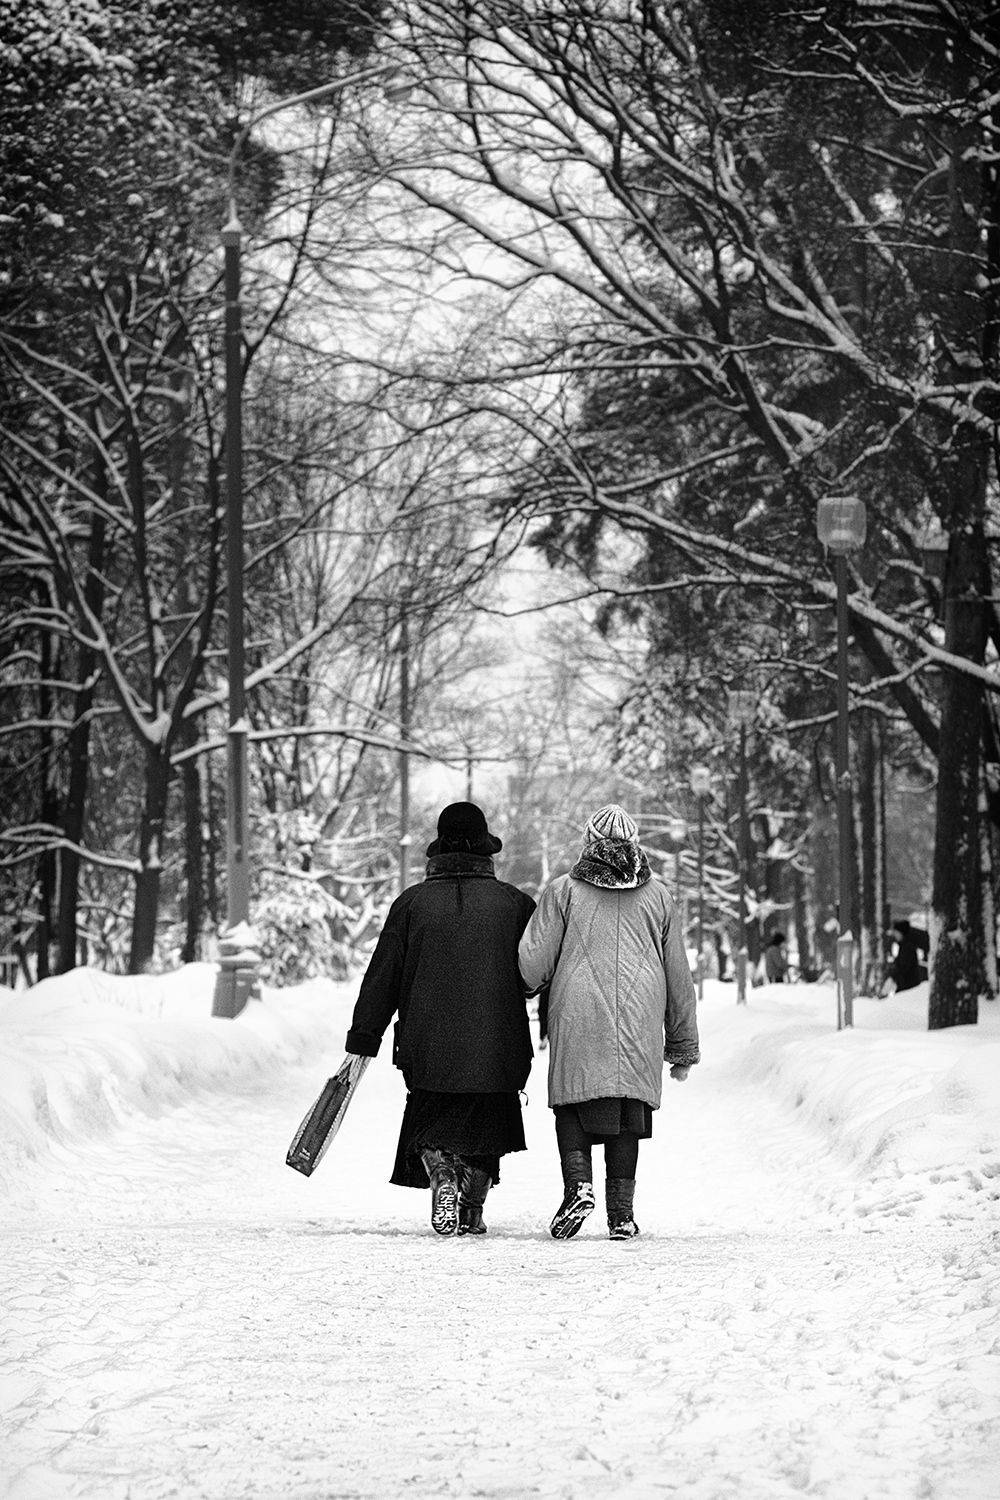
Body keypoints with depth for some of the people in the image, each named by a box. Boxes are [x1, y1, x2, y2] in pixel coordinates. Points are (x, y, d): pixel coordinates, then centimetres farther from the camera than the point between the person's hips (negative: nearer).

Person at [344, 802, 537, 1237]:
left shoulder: (411, 903, 2)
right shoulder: (516, 903, 2)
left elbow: (381, 979, 2)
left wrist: (362, 1042, 6)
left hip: (428, 1048, 0)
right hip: (497, 1050, 0)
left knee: (430, 1129, 11)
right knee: (483, 1128, 15)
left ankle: (443, 1178, -15)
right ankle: (471, 1209, 10)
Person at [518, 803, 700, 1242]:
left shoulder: (563, 890, 5)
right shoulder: (658, 897, 13)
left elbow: (532, 962, -1)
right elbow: (678, 976, 15)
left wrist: (533, 987, 24)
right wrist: (683, 1047, 21)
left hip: (577, 1021, -2)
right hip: (640, 1025, 2)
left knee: (572, 1105, 6)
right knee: (628, 1113, 6)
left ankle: (578, 1186, -14)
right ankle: (621, 1212, 2)